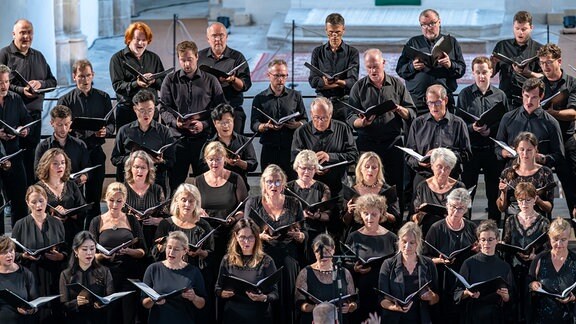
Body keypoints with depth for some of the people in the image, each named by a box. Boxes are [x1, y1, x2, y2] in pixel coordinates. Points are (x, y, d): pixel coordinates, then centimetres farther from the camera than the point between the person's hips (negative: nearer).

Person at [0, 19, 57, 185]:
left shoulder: (38, 56, 17)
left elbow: (52, 81, 18)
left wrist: (41, 83, -4)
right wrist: (21, 90, -19)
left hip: (35, 113, 6)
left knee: (32, 157, 8)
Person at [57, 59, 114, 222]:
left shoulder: (103, 97, 10)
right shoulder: (65, 101, 4)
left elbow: (112, 124, 11)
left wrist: (105, 131, -11)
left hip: (96, 152, 2)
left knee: (95, 196, 6)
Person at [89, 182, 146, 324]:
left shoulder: (132, 221, 9)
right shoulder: (97, 222, 7)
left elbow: (142, 251, 8)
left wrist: (128, 251, -12)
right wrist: (102, 255, -15)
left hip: (129, 276, 0)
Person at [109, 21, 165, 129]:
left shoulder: (154, 58, 16)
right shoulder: (117, 58, 4)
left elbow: (163, 83, 10)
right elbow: (117, 86, -7)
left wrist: (154, 81, -13)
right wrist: (136, 84, -23)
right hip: (127, 110, -3)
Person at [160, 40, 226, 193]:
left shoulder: (210, 81, 7)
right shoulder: (170, 80, 9)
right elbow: (164, 108, 6)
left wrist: (204, 124, -11)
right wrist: (175, 122, -14)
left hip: (203, 137, 0)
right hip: (178, 138, 0)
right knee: (174, 182, 1)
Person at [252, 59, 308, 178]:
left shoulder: (295, 96, 14)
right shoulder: (260, 99, 11)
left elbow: (304, 120, 13)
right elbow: (254, 125, 3)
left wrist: (297, 125, -10)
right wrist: (267, 126, -17)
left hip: (292, 149, 0)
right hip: (269, 149, 0)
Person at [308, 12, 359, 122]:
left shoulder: (352, 52, 10)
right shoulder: (317, 52, 14)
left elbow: (353, 81, -1)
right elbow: (313, 81, 4)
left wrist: (338, 82, -23)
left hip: (344, 102, -1)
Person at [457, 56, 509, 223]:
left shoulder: (500, 95, 5)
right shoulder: (465, 94, 2)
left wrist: (491, 130, -12)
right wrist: (472, 128, -17)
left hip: (493, 148, 1)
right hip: (471, 148, -1)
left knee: (494, 190, 9)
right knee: (466, 190, 2)